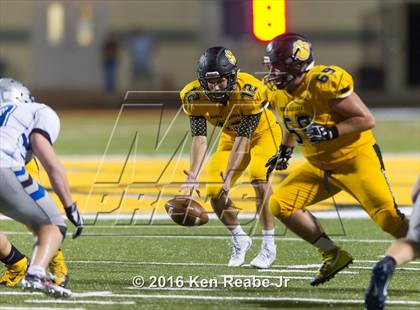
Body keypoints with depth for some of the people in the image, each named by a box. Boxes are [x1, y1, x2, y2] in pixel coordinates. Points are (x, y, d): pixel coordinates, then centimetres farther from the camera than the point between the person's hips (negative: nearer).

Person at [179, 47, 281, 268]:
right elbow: (199, 139, -26)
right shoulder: (194, 96, -24)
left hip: (262, 131, -4)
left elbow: (243, 138, -34)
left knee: (258, 177, -30)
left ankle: (268, 245, -19)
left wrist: (229, 176, -40)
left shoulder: (249, 92, -36)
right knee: (214, 191, -10)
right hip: (231, 136, 4)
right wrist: (193, 175, -40)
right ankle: (239, 240, 16)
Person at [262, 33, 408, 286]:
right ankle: (334, 255, 6)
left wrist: (331, 132, -29)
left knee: (389, 219, -17)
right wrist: (285, 151, 16)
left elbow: (367, 120, -21)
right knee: (280, 205, -2)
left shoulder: (325, 83, -24)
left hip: (356, 159, -8)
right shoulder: (278, 91, 1)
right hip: (320, 167, 8)